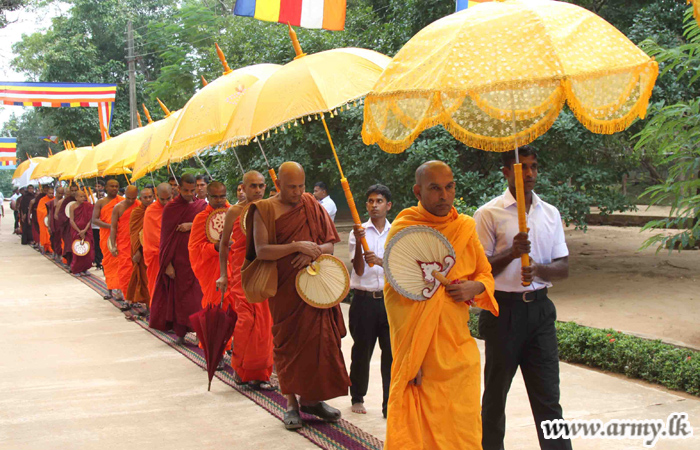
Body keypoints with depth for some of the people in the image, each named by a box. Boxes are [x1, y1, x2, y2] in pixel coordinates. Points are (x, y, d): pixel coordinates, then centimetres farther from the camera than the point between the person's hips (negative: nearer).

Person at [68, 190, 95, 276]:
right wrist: (79, 232, -10)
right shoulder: (73, 207, -2)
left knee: (88, 250, -4)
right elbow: (71, 221, -5)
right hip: (76, 231, -2)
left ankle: (84, 269, 11)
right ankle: (76, 270, 10)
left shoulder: (88, 206, 3)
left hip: (87, 231, 2)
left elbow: (90, 219, 1)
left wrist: (85, 230, -11)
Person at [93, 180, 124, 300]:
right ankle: (110, 289, 14)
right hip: (106, 235, 1)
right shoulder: (100, 202, 7)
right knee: (108, 262, 5)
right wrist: (110, 226, -16)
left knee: (119, 261, -8)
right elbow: (94, 219, -2)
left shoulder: (123, 201, 6)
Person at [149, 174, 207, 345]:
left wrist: (192, 225, -15)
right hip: (178, 258, -2)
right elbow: (166, 236, -3)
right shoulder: (171, 208, -1)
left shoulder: (202, 205, 7)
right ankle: (180, 333, 6)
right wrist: (167, 264, -9)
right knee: (180, 295, 0)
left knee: (197, 295, 0)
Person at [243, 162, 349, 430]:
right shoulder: (265, 210, -3)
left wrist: (313, 252, -14)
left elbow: (330, 244, 8)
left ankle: (312, 398, 17)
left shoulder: (312, 206, 8)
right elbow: (261, 250, -12)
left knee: (319, 339, 3)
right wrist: (297, 246, -20)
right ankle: (291, 403, 12)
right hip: (284, 289, -3)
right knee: (288, 342, 2)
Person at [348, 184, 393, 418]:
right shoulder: (359, 231, 2)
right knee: (362, 351, 8)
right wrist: (358, 242, -21)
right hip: (364, 300, -1)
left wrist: (380, 261, -22)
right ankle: (357, 398, 25)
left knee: (392, 352, -2)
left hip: (390, 299, 1)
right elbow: (359, 270, -7)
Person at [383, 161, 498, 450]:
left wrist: (475, 287, -7)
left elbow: (485, 272, 19)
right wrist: (410, 357, -12)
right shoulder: (402, 230, -5)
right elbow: (393, 294, -6)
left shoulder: (466, 227, 7)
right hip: (419, 350, -4)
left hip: (459, 346, 4)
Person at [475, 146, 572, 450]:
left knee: (548, 394, 2)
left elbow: (563, 268, 8)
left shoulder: (550, 213, 10)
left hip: (539, 308, 3)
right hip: (503, 309, -3)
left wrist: (538, 269, -13)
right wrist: (511, 253, -21)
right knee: (496, 392, 8)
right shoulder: (489, 214, -3)